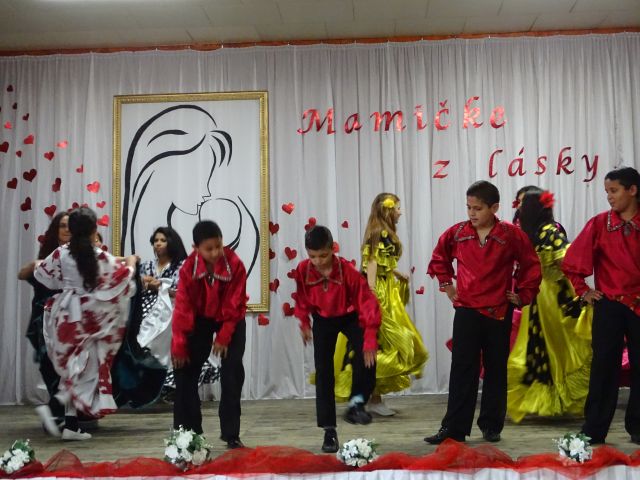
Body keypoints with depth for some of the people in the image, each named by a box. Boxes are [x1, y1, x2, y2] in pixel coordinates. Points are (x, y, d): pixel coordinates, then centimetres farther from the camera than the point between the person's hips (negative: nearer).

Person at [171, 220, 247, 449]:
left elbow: (235, 305, -18)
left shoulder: (235, 265, -26)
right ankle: (188, 432, 8)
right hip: (201, 319, 2)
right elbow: (183, 308, -18)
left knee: (232, 374, -9)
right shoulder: (188, 268, -22)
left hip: (231, 321, -2)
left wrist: (223, 337, -17)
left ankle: (231, 434, 1)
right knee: (185, 371, -2)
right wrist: (179, 345, -17)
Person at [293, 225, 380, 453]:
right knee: (323, 372, -3)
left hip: (350, 317, -2)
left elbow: (368, 304, -28)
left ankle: (356, 403, -7)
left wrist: (370, 341, -33)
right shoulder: (302, 271, -22)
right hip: (323, 320, 2)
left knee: (367, 355, -27)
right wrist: (304, 324, 4)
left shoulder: (347, 270, -30)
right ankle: (329, 430, 3)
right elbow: (302, 299, 0)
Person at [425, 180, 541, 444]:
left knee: (496, 370, 9)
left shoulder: (511, 234, -6)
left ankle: (492, 426, 21)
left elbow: (532, 265, 6)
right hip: (466, 311, 1)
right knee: (462, 370, -1)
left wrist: (523, 295, 2)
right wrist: (446, 284, 10)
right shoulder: (457, 233, -1)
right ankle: (454, 428, 1)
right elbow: (438, 258, 18)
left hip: (499, 313, 0)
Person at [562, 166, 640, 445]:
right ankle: (594, 430, 8)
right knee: (604, 367, 2)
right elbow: (572, 261, 1)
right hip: (608, 306, -1)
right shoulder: (599, 223, -2)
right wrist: (583, 291, 1)